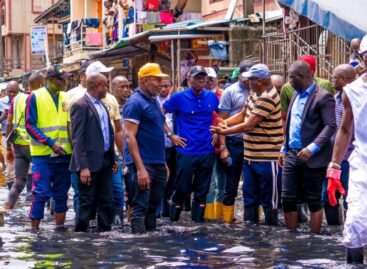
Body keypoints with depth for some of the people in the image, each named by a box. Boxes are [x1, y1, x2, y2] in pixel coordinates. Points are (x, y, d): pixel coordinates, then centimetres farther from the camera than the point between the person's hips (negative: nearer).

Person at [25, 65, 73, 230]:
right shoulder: (36, 97, -5)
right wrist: (50, 143, -16)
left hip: (64, 155, 5)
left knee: (61, 195, 10)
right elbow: (30, 125, -8)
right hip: (42, 155, -5)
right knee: (41, 194, -7)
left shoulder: (67, 98, 9)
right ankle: (34, 229, 1)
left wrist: (73, 144, 1)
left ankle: (60, 227, 18)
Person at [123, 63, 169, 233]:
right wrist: (140, 168, -24)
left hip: (158, 163, 9)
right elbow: (129, 136, -18)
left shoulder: (154, 101, 15)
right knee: (140, 207, -7)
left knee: (153, 206, 14)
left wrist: (163, 162, 19)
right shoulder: (135, 102, -12)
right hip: (143, 163, -9)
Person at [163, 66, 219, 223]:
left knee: (202, 192, 9)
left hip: (207, 152, 3)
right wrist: (170, 135, -4)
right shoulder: (179, 98, -6)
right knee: (182, 189, 1)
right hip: (186, 152, -3)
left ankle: (198, 222, 18)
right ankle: (173, 221, 17)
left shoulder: (211, 97, 5)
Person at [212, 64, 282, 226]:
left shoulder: (267, 98, -21)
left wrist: (224, 132, -11)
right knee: (249, 194, 15)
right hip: (250, 156, 9)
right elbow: (243, 115, 17)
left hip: (267, 157, -9)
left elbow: (248, 125, -20)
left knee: (268, 198, 2)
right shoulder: (255, 94, 9)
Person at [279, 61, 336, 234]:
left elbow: (330, 126, -18)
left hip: (312, 158, -8)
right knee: (288, 199, 7)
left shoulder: (323, 97, -11)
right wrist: (284, 149, 19)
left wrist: (312, 148, -25)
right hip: (291, 156, 8)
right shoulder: (296, 95, 15)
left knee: (314, 200, 2)